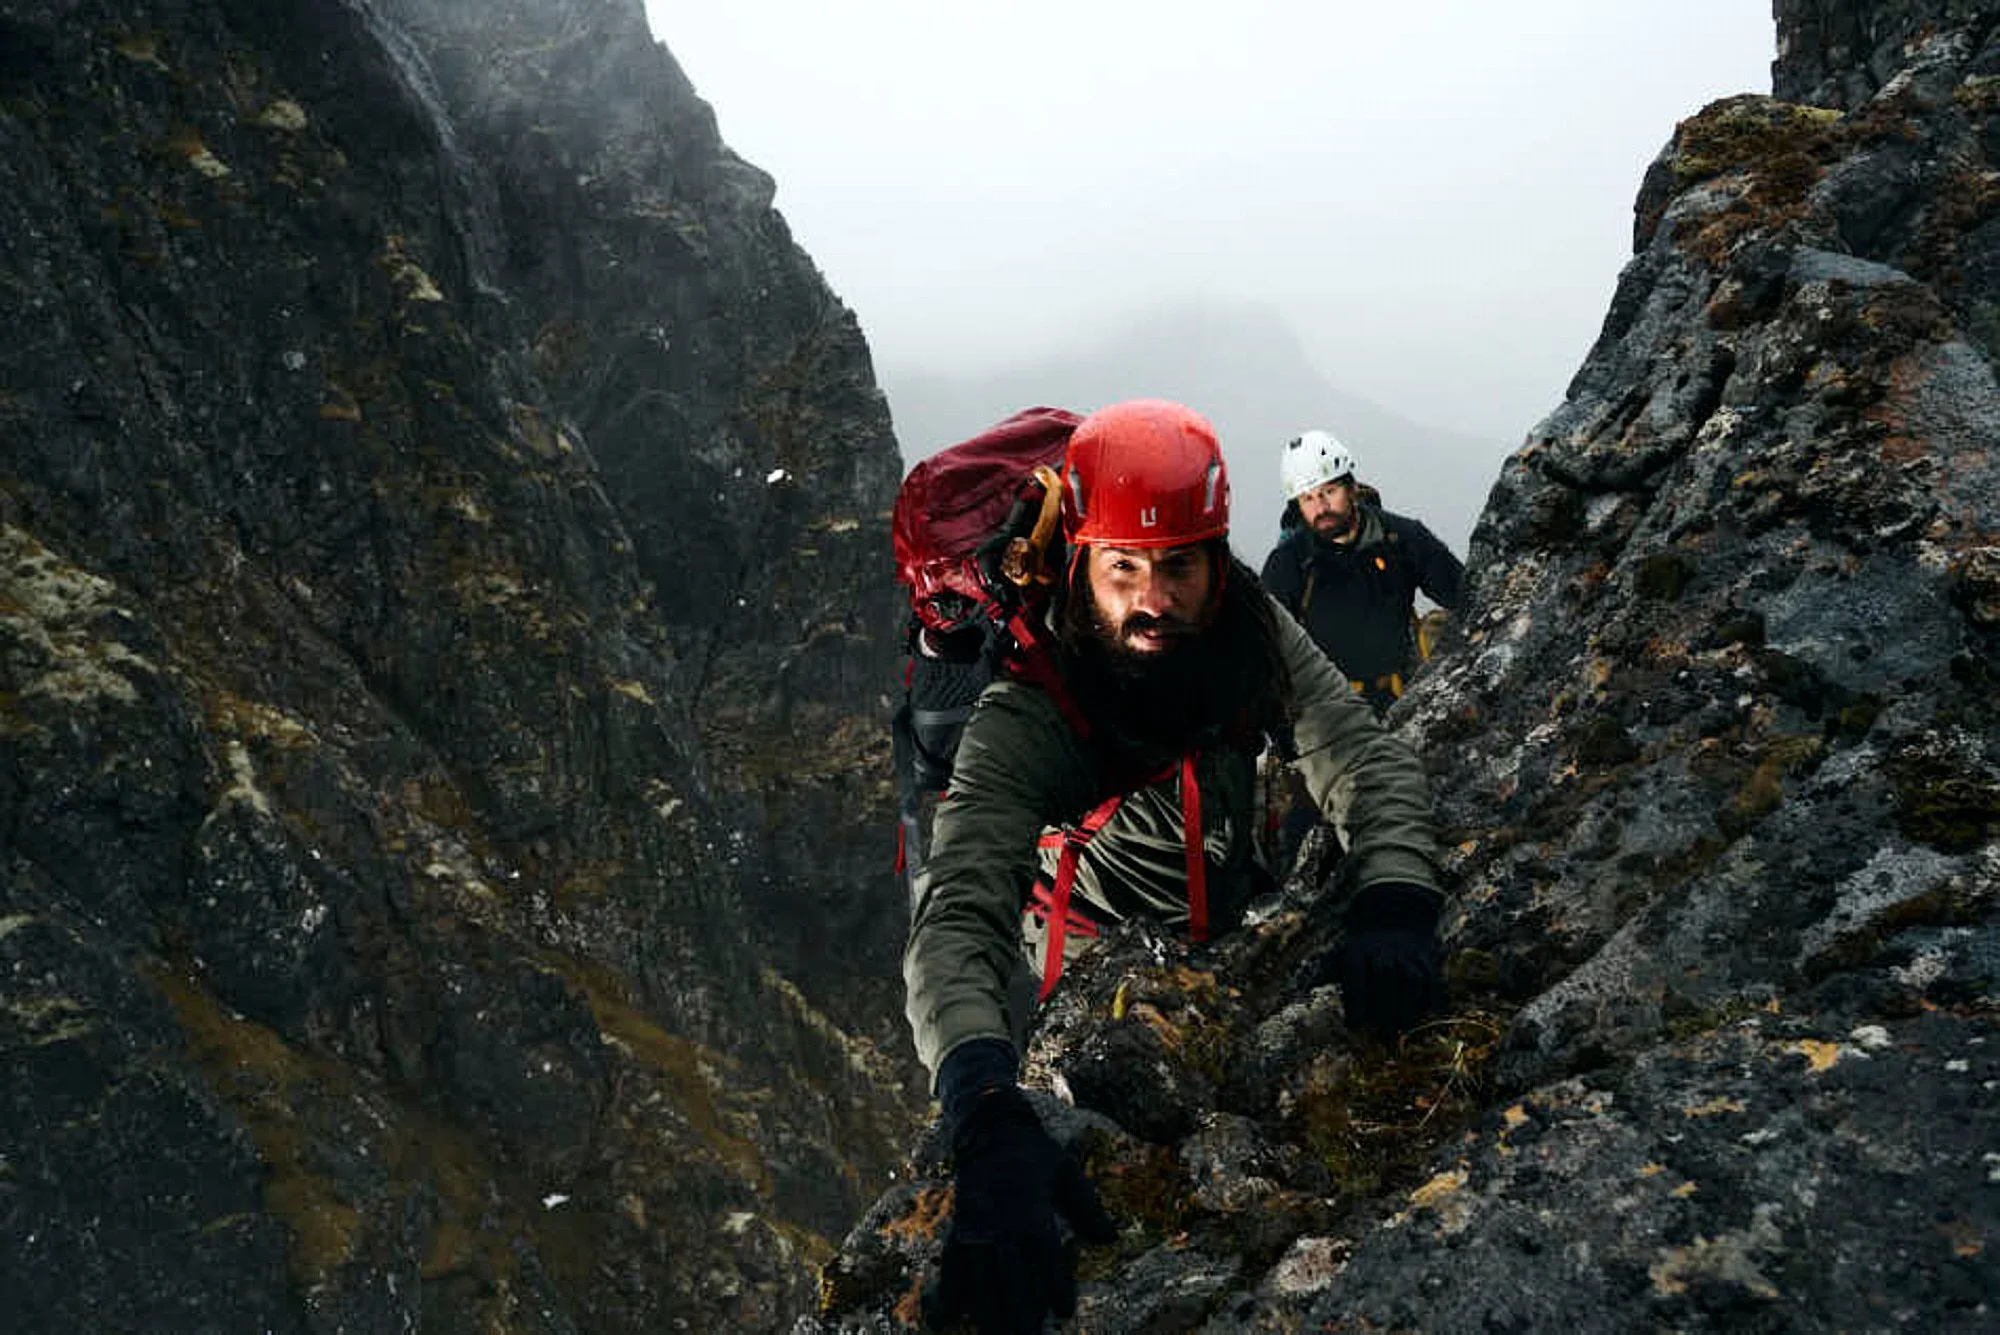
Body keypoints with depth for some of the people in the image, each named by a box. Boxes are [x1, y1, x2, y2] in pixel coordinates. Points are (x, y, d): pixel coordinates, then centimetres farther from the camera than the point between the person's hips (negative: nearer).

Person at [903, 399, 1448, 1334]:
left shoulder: (1249, 633, -23)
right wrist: (990, 1120, -63)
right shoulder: (1022, 722, -35)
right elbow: (957, 923, -45)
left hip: (1238, 924, 4)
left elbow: (1366, 759, -24)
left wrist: (1394, 908, -47)